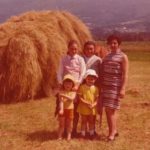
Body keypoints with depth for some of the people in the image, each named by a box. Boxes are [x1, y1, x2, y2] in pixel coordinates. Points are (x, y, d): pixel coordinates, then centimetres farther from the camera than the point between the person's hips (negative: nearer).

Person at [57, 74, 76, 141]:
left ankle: (69, 135, 21)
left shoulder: (73, 92, -6)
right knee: (61, 123, 5)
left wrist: (64, 95, -40)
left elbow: (72, 98, -26)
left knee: (69, 123, 10)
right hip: (63, 109, -1)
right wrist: (61, 109, -32)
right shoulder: (61, 92, -9)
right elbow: (61, 101, -18)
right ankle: (60, 136, 16)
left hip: (70, 109, 1)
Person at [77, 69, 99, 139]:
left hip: (92, 108, 2)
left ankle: (91, 134, 26)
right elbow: (80, 97, -10)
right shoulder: (82, 87, -8)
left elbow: (97, 98, -1)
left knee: (91, 121, 14)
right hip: (83, 108, -2)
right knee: (84, 121, 10)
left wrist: (93, 104, -18)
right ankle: (83, 134, 20)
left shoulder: (95, 88, -1)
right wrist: (86, 103, -20)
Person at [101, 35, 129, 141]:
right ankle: (114, 130, 19)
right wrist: (101, 84, 15)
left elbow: (125, 74, -11)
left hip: (116, 87, -7)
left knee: (112, 109, -7)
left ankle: (112, 132, 0)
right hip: (106, 85, 7)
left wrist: (123, 89, -18)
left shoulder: (123, 57, -5)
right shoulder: (107, 56, 15)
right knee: (108, 109, 8)